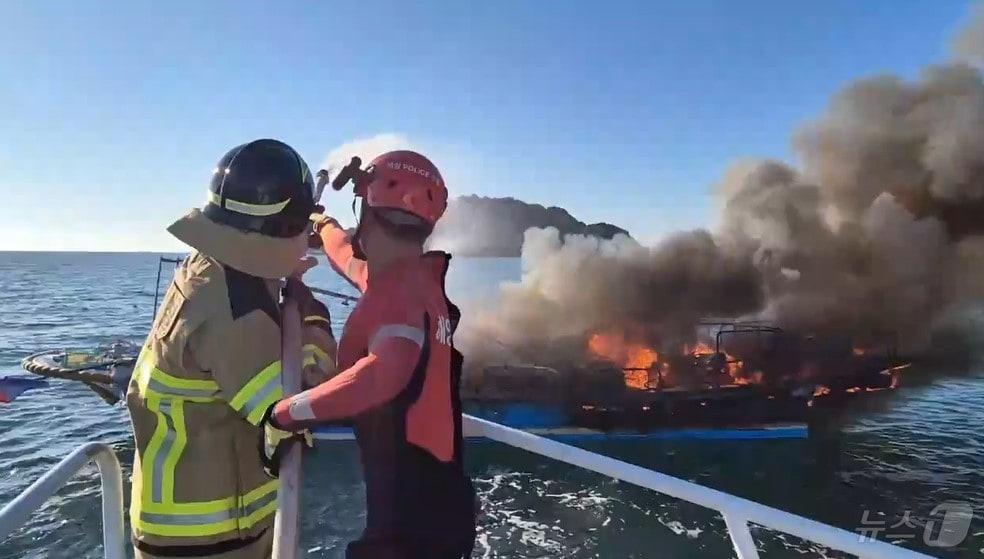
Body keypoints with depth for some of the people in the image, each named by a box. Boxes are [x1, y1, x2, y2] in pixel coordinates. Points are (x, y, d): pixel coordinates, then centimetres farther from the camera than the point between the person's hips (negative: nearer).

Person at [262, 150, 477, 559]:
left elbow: (384, 371, -43)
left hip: (413, 514, -8)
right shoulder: (417, 275, 3)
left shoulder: (399, 286, -22)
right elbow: (351, 259, 25)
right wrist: (323, 224, 44)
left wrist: (284, 413, -30)